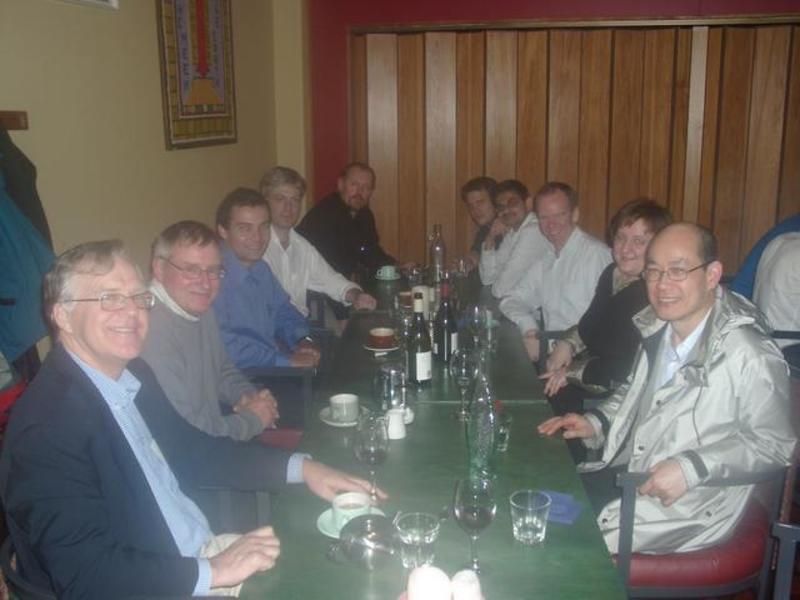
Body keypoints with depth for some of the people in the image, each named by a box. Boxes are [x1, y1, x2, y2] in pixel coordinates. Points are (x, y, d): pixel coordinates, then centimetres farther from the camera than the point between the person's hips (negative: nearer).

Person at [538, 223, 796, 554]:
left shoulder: (749, 357, -22)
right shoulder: (657, 328, 3)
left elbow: (774, 442, -15)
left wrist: (692, 468, -24)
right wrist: (595, 422, 5)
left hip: (684, 505, -7)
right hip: (625, 471, 7)